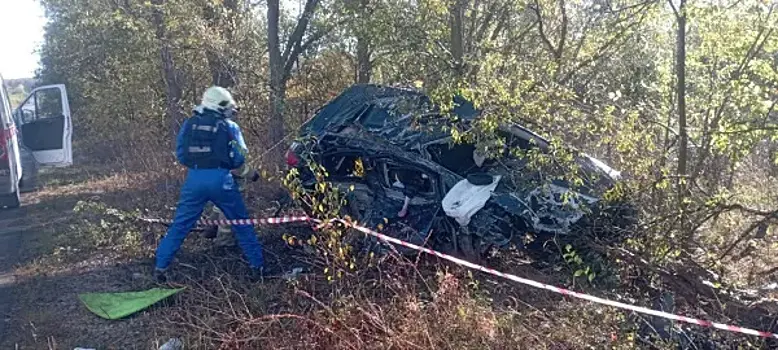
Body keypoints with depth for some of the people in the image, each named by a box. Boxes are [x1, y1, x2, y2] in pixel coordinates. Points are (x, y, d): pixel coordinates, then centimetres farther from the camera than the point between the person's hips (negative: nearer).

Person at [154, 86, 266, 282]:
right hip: (220, 179, -2)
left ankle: (160, 266, 15)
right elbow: (239, 159, 1)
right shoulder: (229, 126, 4)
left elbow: (180, 154, 11)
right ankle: (257, 265, 15)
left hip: (194, 178, 2)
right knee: (241, 223, 11)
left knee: (180, 225, 13)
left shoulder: (189, 124, 11)